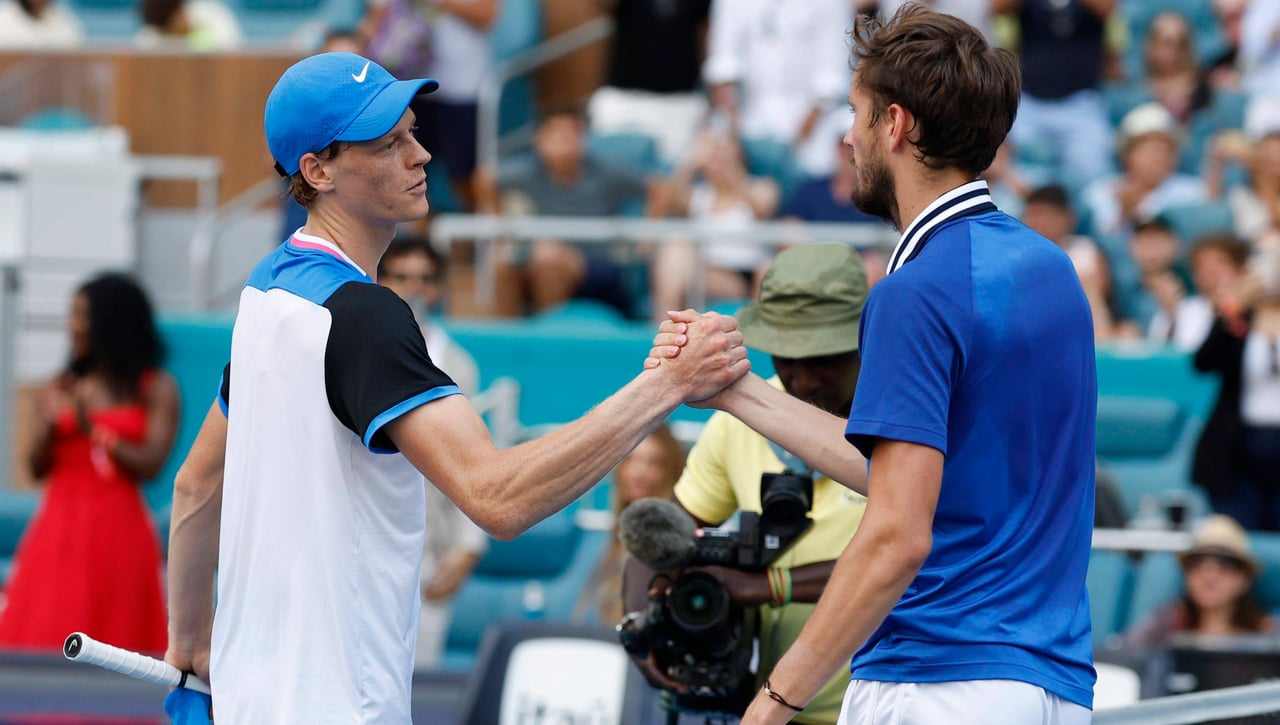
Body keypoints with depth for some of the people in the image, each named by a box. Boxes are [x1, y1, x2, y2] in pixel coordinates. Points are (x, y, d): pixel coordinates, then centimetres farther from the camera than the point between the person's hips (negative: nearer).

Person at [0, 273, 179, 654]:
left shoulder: (156, 389, 3)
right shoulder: (60, 387, 11)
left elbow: (151, 464, -7)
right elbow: (37, 467, 8)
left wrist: (93, 430, -12)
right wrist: (51, 425, -11)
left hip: (118, 534, -2)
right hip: (60, 532, 2)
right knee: (44, 638, -7)